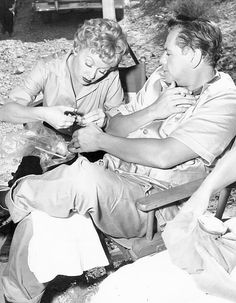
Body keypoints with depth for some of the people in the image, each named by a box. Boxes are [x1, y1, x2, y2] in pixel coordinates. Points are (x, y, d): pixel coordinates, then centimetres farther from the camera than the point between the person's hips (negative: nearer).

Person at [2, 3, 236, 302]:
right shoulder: (163, 78, 13)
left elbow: (165, 156, -21)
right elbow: (114, 126, 9)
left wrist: (101, 140, -12)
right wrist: (153, 111, -9)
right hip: (110, 175, 7)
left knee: (83, 177, -34)